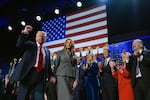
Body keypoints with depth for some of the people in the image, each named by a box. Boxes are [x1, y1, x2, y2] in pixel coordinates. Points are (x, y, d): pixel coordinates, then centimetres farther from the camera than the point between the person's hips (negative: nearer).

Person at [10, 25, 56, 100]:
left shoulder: (47, 51, 19)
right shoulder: (30, 44, 11)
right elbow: (19, 45, -8)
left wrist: (50, 76, 6)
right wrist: (25, 32, -19)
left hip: (41, 75, 3)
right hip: (29, 73, -3)